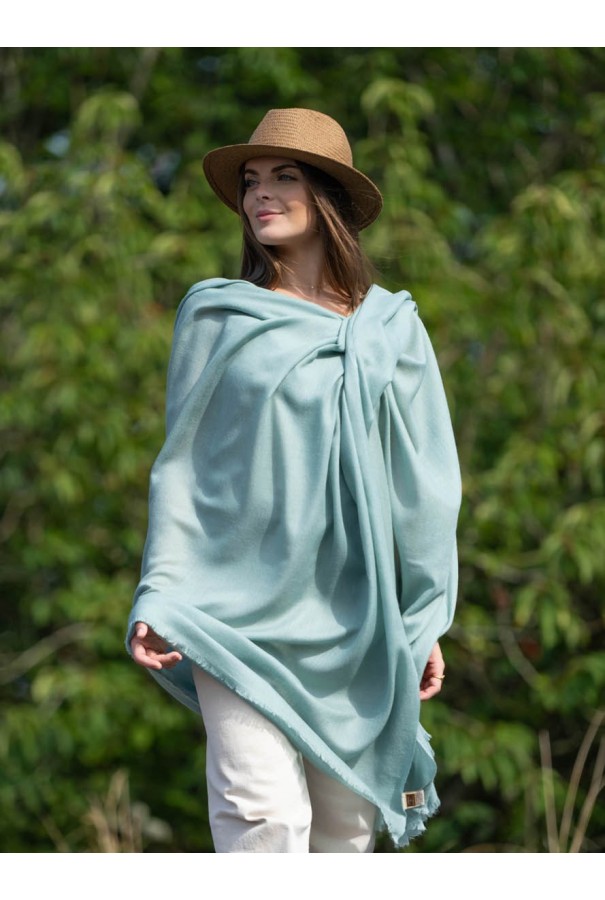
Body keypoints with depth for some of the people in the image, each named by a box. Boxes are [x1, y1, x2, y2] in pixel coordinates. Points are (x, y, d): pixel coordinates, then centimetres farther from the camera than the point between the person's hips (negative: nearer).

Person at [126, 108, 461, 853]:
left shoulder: (390, 328, 9)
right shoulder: (215, 316, 5)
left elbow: (423, 482, 10)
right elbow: (180, 465, 5)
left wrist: (426, 620, 5)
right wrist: (158, 598, -3)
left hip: (353, 617, 2)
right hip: (239, 607, -2)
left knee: (346, 820, 2)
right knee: (263, 814, -16)